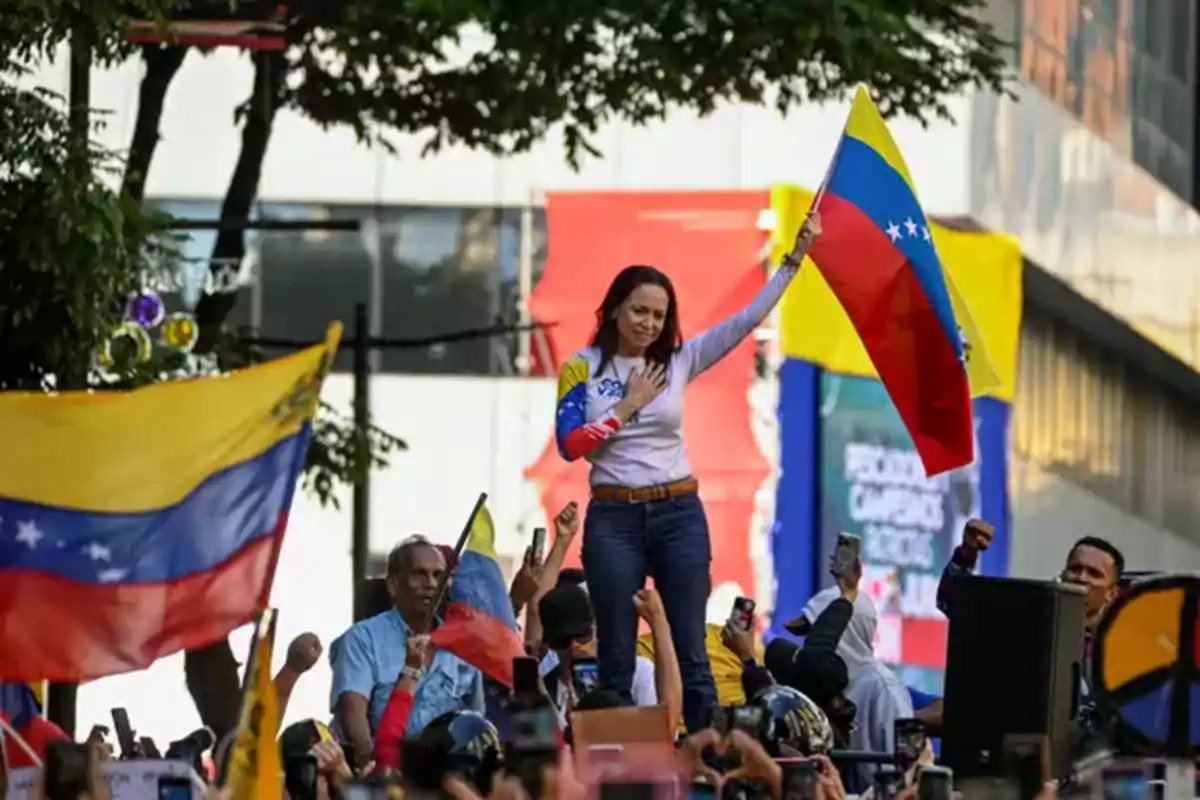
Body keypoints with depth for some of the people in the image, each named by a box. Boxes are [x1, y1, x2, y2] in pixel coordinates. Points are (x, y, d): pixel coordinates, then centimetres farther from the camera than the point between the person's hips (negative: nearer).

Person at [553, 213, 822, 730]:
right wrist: (627, 407, -9)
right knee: (617, 658, 2)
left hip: (680, 516, 2)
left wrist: (796, 256, -2)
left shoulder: (679, 361, 4)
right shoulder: (583, 368, -1)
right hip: (613, 519, -2)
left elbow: (747, 319, 2)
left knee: (690, 652, 2)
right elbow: (569, 445, -9)